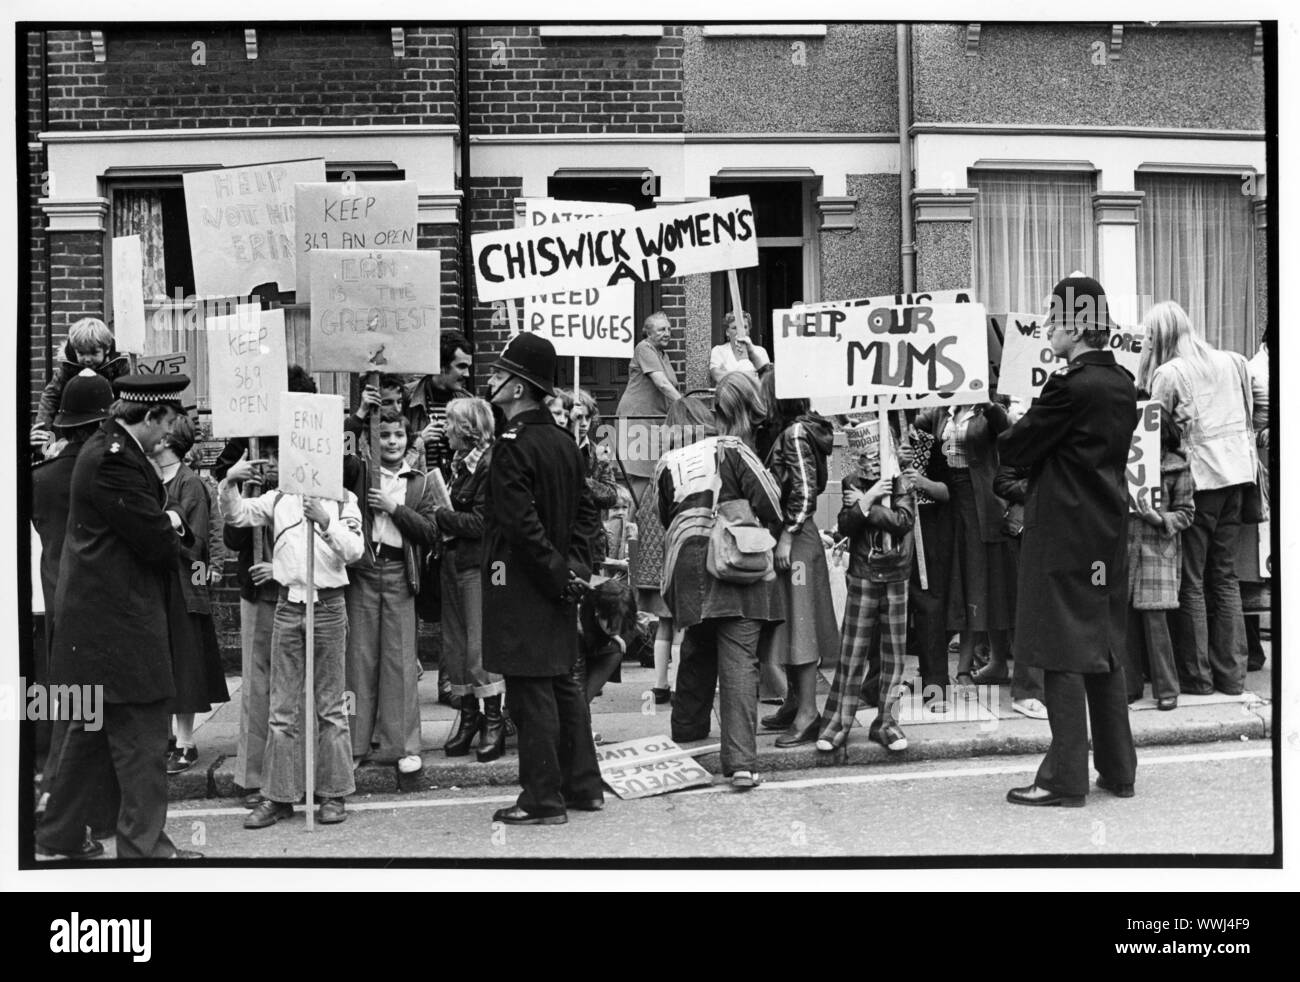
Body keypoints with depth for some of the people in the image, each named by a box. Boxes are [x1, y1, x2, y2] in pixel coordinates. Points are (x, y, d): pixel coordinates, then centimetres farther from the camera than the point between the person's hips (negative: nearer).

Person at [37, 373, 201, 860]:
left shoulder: (109, 450, 13)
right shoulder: (113, 460, -20)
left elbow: (150, 519, 17)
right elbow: (158, 541, -20)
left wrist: (168, 523, -3)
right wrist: (172, 529, 1)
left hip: (98, 618, 11)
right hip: (118, 620, -11)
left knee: (90, 733, 19)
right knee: (140, 739, -2)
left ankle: (60, 835, 30)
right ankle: (143, 847, 7)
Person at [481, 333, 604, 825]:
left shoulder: (513, 445, -16)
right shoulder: (564, 440, 10)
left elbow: (521, 522, -22)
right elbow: (584, 508, 14)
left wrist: (555, 572, -14)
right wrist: (573, 566, 10)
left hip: (522, 582, -9)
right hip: (559, 580, 9)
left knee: (531, 689, -2)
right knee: (562, 682, 15)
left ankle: (543, 800, 4)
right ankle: (583, 786, 23)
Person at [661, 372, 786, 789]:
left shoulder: (672, 462, 13)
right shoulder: (734, 453, -3)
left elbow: (666, 518, 14)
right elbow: (770, 505, -8)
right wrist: (768, 538, 10)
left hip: (688, 568, 5)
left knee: (697, 652, 23)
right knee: (739, 660, -7)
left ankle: (686, 739, 37)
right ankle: (741, 761, -13)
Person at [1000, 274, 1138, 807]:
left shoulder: (1070, 387, -18)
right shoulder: (1123, 385, 8)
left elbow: (1014, 450, -14)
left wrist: (1014, 425, 6)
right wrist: (1032, 426, 14)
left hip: (1064, 537, -8)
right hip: (1109, 533, 8)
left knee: (1062, 656, -3)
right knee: (1106, 652, 15)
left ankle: (1066, 779, 2)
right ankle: (1117, 769, 23)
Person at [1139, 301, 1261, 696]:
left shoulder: (1168, 374, -10)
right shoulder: (1231, 363, 7)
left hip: (1197, 477, -6)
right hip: (1234, 474, 6)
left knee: (1190, 581, 4)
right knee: (1225, 577, 13)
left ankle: (1197, 676, 8)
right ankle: (1231, 674, 15)